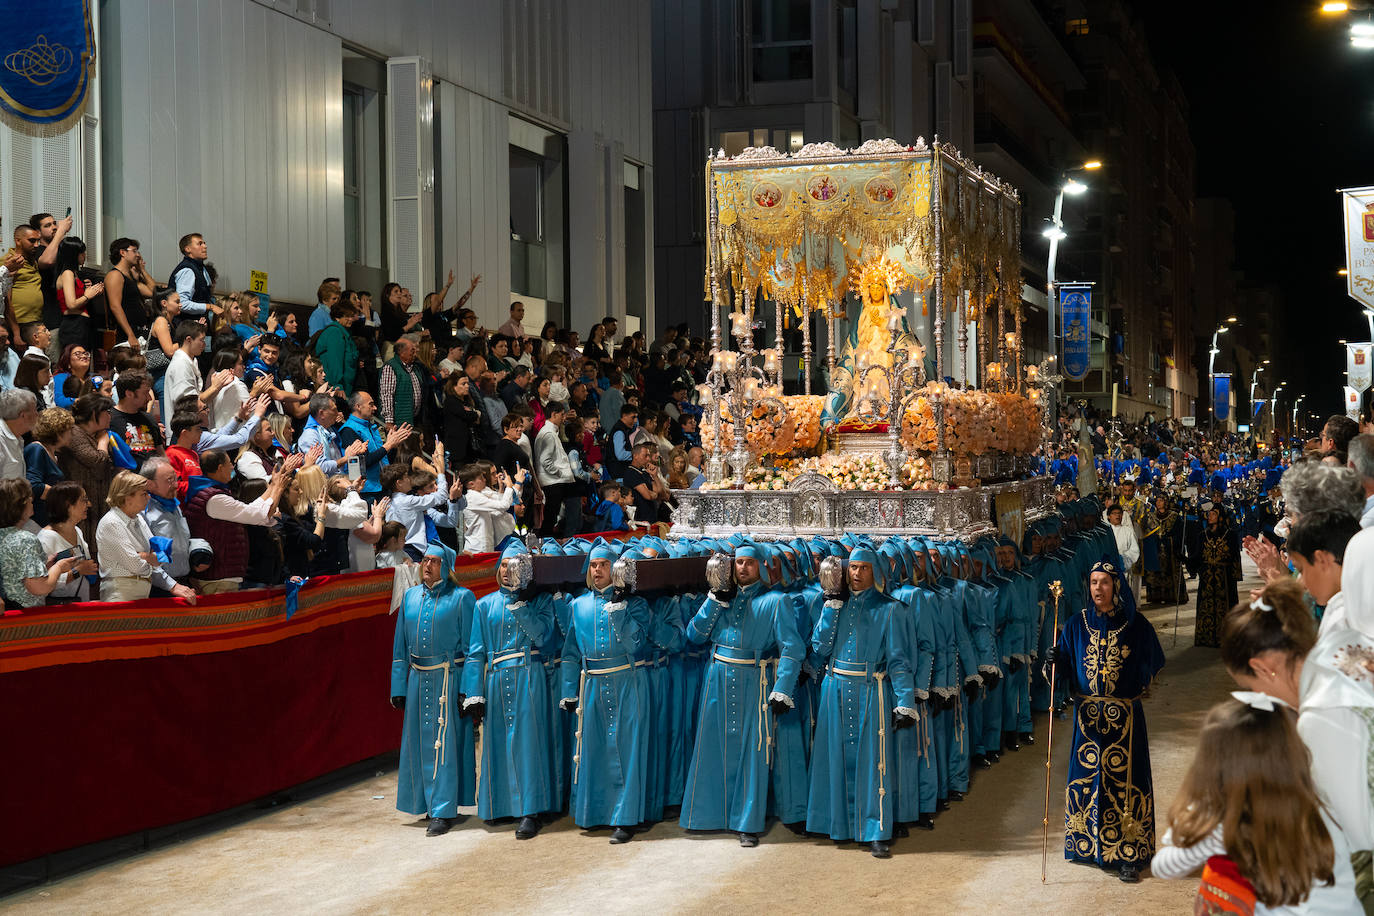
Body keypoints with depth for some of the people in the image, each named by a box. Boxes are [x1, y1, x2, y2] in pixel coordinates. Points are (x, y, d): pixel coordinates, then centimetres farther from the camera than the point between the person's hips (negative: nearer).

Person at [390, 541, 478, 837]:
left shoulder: (462, 598, -4)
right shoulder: (410, 597, 11)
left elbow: (471, 646, -6)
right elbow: (400, 645, 14)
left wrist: (467, 689, -12)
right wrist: (399, 687, 9)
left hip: (449, 678, -5)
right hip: (418, 679, 5)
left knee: (444, 744, -7)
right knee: (419, 742, 9)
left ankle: (443, 811, -4)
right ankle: (430, 803, 21)